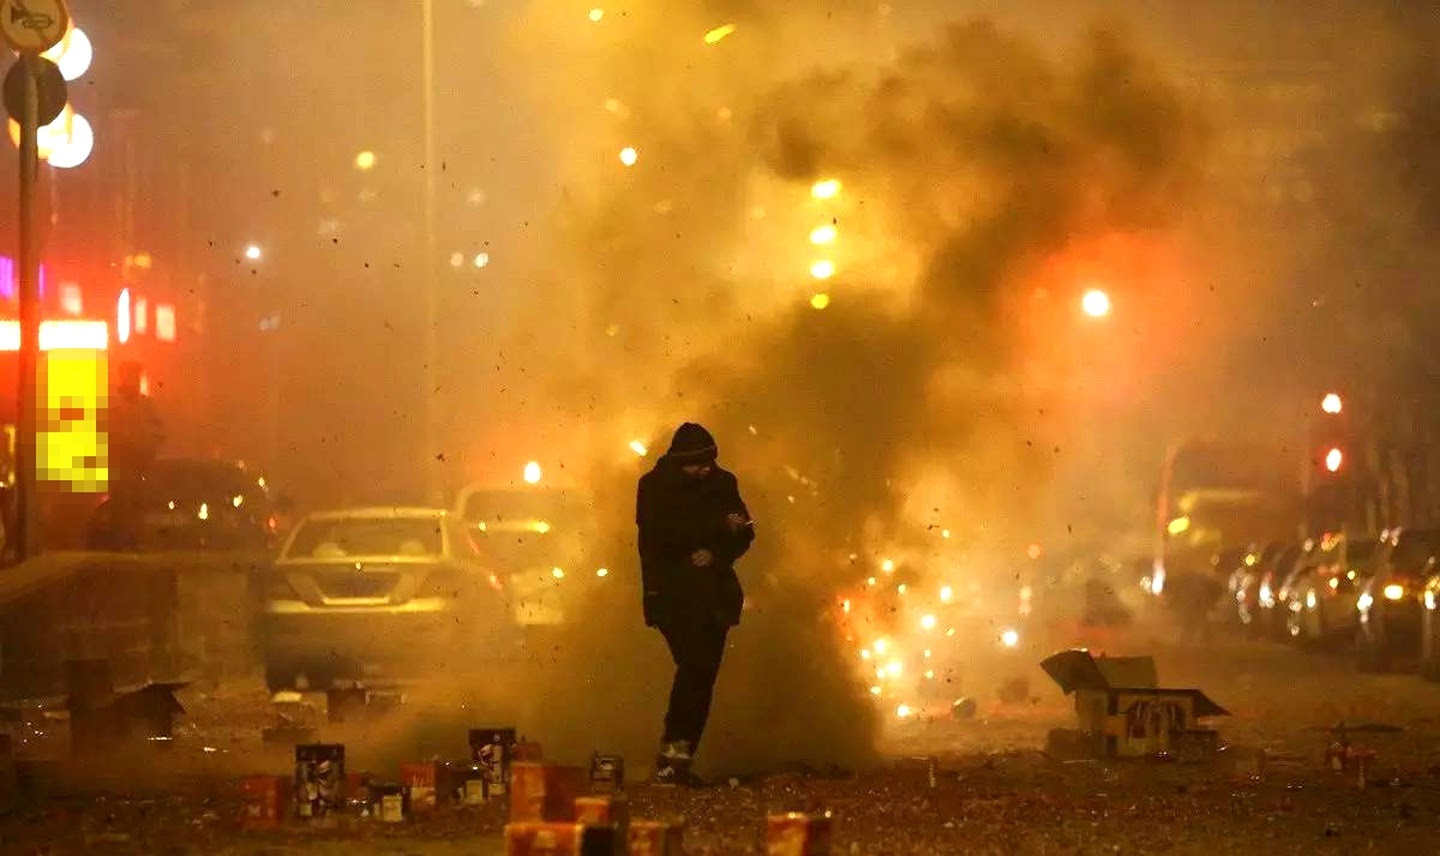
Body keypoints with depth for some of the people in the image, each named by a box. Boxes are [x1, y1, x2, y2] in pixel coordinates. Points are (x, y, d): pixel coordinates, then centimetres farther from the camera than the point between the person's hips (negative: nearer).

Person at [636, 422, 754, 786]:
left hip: (713, 594, 4)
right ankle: (674, 753, -16)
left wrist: (716, 555, -13)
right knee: (695, 664, -20)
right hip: (673, 592, -4)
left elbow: (743, 533, 7)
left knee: (704, 674, 0)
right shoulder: (654, 486, -2)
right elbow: (660, 533, -17)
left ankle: (679, 759, 6)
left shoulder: (722, 483, 9)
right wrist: (720, 526, -17)